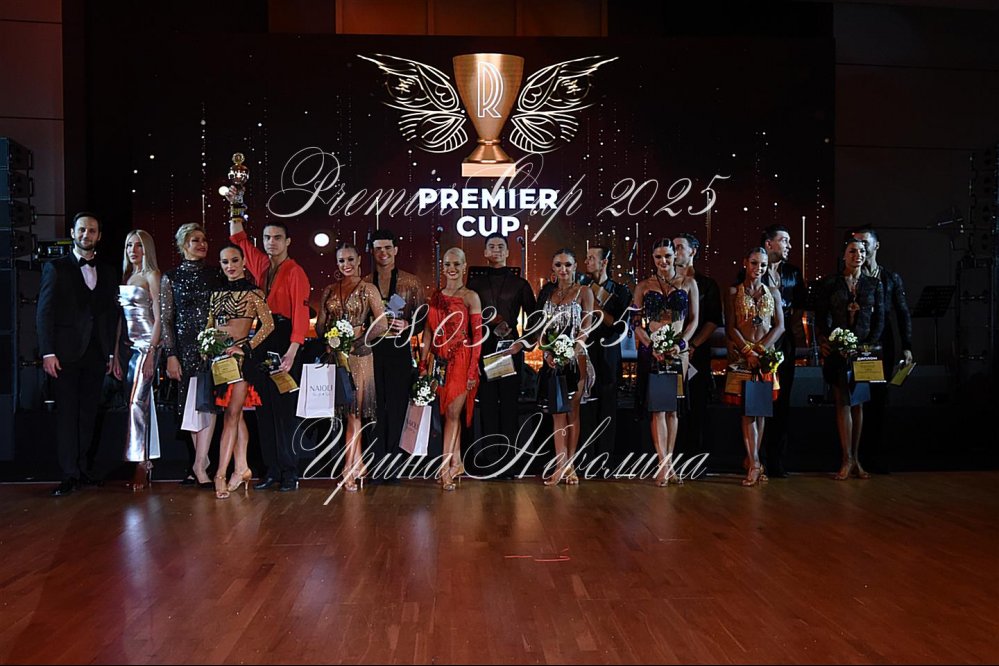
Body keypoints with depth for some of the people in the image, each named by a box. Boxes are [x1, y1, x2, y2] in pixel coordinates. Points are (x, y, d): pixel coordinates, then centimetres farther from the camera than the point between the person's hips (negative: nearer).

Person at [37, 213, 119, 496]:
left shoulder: (107, 273, 15)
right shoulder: (56, 268, 3)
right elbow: (44, 312, -2)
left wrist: (111, 353, 8)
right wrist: (48, 352, -10)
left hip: (96, 354, 4)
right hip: (66, 353, -3)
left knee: (88, 413, 6)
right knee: (67, 414, -2)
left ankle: (81, 468, 14)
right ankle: (69, 475, 1)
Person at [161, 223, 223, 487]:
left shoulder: (214, 274, 9)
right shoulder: (171, 277, 5)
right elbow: (165, 319, 3)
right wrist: (170, 355, -4)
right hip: (186, 346, 0)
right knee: (194, 403, 3)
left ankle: (199, 464, -4)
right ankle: (201, 462, 13)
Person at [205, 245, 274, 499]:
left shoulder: (253, 292, -1)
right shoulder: (217, 292, 16)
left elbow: (268, 324, -8)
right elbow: (209, 324, 19)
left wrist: (245, 347, -14)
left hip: (239, 354, -6)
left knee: (231, 413, -9)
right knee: (235, 414, 9)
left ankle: (221, 474, -12)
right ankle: (242, 467, 14)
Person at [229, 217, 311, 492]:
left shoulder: (295, 272, -6)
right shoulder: (260, 264, 13)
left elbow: (301, 313, -13)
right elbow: (238, 237, 25)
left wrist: (291, 352, -21)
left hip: (284, 342, -6)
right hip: (260, 340, 6)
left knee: (284, 408, -4)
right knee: (264, 408, 7)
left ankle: (289, 472, 3)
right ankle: (271, 470, 14)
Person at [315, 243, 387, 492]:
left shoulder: (368, 289, 2)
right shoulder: (329, 291, 14)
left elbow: (381, 324, -4)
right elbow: (319, 324, 13)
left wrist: (358, 341, -14)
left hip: (358, 353, -4)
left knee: (353, 411, -6)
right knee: (345, 412, 3)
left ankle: (348, 470, -3)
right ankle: (359, 463, 12)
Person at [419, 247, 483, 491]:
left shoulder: (470, 297, -3)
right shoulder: (435, 297, 11)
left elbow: (477, 336, -6)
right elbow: (429, 333, 12)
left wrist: (473, 370, -11)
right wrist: (423, 365, 8)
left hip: (461, 360, -5)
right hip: (440, 361, 5)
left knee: (452, 413, -8)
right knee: (451, 414, 9)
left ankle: (445, 467, -6)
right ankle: (457, 463, 17)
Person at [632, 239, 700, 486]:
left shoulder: (688, 283, 8)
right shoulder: (644, 286, 7)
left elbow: (694, 320, 5)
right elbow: (636, 323, 3)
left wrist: (681, 343, -11)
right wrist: (652, 346, -13)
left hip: (678, 351, 1)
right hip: (651, 351, -1)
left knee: (673, 408, 5)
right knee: (658, 407, -6)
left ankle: (668, 462, 12)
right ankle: (665, 466, -7)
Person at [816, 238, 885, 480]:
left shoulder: (874, 284, 9)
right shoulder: (830, 283, 5)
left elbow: (880, 319, 6)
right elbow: (820, 316, 3)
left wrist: (869, 345, -7)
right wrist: (825, 340, -12)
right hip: (837, 350, -2)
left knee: (858, 403, 5)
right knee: (843, 401, -4)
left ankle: (855, 458, 9)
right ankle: (847, 459, -3)